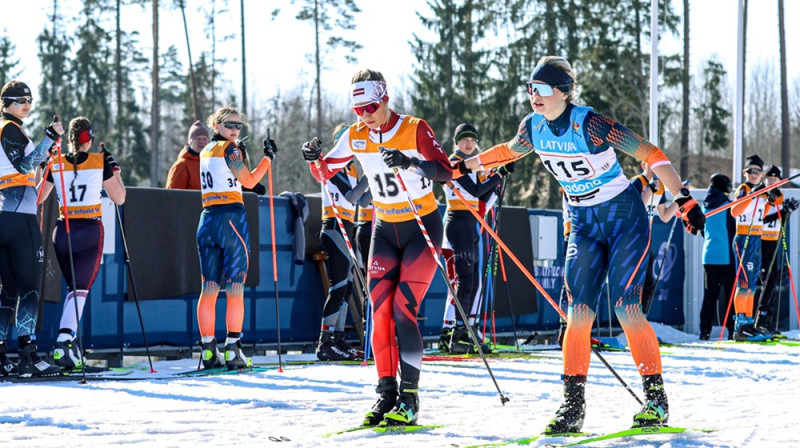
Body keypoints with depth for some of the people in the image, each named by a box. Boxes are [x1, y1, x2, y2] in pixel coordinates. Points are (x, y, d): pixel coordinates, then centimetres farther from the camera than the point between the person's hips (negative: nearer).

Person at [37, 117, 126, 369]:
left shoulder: (55, 164, 3)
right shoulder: (101, 162, -4)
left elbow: (38, 199, 8)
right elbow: (119, 198, 7)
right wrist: (114, 169, 16)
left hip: (63, 231, 3)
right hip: (90, 232, -3)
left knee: (73, 286, 20)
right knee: (80, 289, -5)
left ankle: (69, 341, 18)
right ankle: (64, 339, -24)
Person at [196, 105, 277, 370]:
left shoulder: (205, 151, 16)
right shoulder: (228, 148, -6)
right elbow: (249, 181, -5)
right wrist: (268, 157, 3)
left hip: (207, 219, 7)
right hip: (231, 218, -7)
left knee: (209, 289, 6)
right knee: (235, 289, -4)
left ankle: (208, 351, 5)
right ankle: (232, 350, -8)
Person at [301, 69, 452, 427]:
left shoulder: (415, 129, -15)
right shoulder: (356, 136, -1)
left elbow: (446, 172, -25)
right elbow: (325, 173, 8)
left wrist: (409, 163, -40)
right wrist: (314, 158, -15)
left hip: (422, 228, -5)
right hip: (385, 231, 5)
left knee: (403, 310, -14)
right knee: (380, 311, -6)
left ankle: (410, 399, -9)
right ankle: (387, 391, 0)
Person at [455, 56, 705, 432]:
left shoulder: (590, 125, -24)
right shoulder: (533, 126, -5)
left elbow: (650, 154, -23)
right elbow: (508, 151, 19)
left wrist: (684, 201, -26)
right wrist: (462, 166, 22)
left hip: (625, 218, -5)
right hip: (584, 224, 5)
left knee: (626, 308, -11)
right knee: (578, 313, -4)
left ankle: (656, 398, 1)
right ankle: (573, 404, 1)